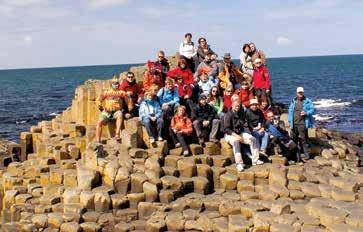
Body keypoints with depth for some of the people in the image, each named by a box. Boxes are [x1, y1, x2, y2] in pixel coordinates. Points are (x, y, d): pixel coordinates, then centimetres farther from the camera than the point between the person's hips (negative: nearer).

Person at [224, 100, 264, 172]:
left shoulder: (241, 113, 8)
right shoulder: (228, 115, -12)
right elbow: (226, 129, -17)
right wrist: (236, 135, -24)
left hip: (240, 133, 7)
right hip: (230, 134, -7)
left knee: (253, 139, -14)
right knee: (235, 141, -38)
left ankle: (255, 160, -10)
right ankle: (239, 164, -43)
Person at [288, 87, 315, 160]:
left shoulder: (307, 101, -2)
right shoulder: (293, 101, 12)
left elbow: (312, 110, -2)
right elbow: (290, 111, 16)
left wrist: (306, 113, -19)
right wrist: (290, 121, 10)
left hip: (302, 123, -5)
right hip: (294, 123, 5)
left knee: (303, 139, -8)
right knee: (294, 138, 12)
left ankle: (306, 154, -3)